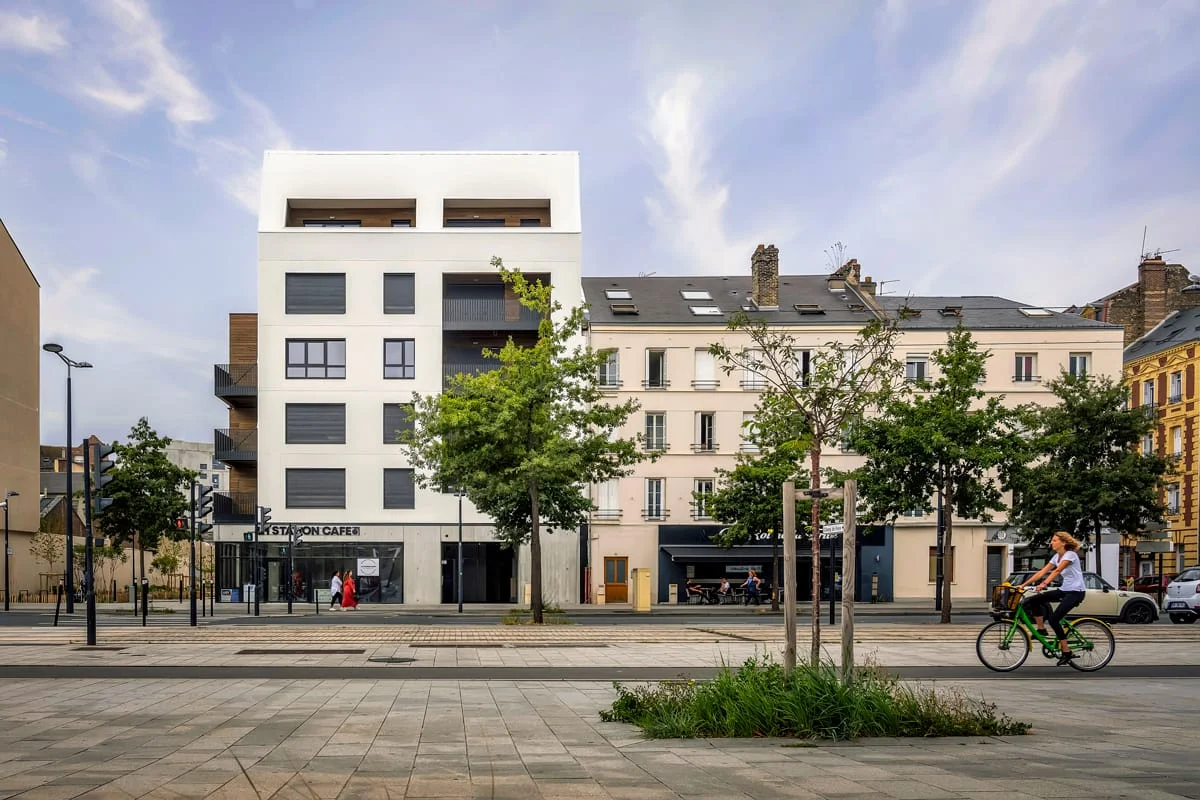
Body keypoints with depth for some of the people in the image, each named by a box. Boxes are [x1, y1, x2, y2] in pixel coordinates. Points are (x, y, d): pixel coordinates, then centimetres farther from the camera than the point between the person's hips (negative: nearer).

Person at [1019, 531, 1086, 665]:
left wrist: (1044, 584, -42)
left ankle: (1066, 651, -10)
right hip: (1064, 590, 8)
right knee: (1034, 600, -8)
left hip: (1075, 592, -8)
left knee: (1053, 619, -20)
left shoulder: (1070, 554, -14)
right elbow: (1042, 572, 6)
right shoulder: (1057, 557, 10)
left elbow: (1057, 571, -29)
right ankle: (1041, 629, 5)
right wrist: (1024, 585, -2)